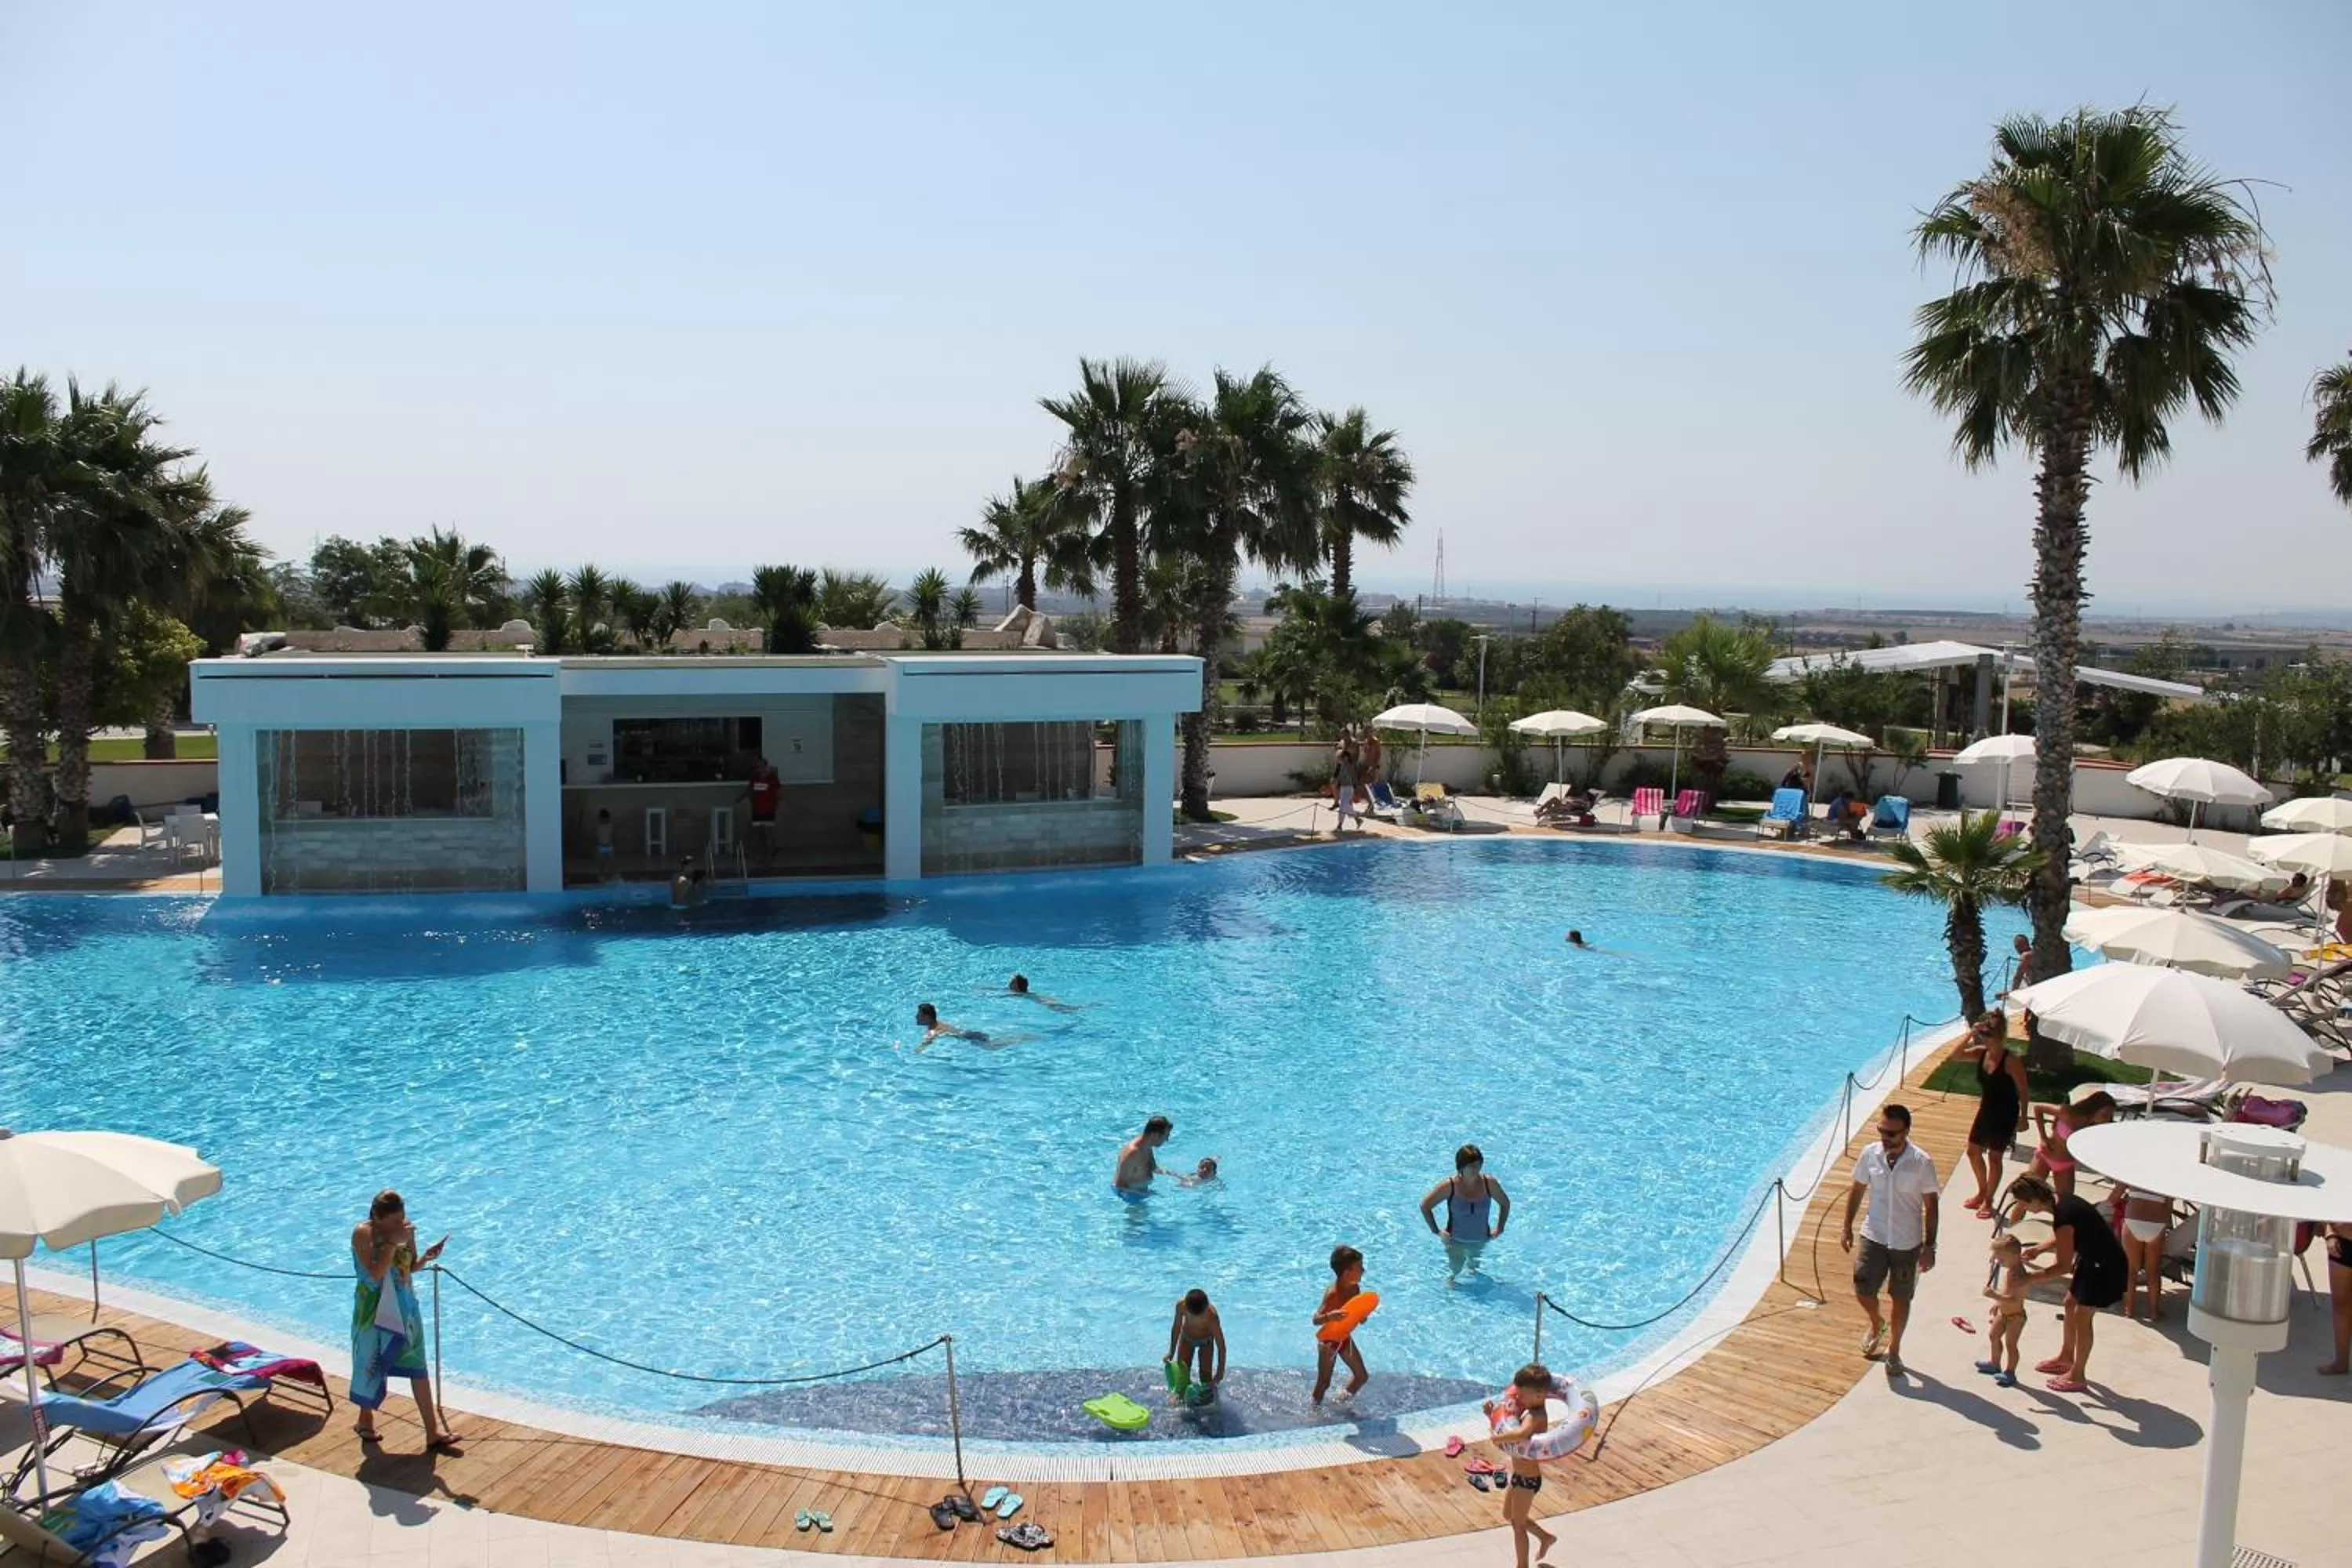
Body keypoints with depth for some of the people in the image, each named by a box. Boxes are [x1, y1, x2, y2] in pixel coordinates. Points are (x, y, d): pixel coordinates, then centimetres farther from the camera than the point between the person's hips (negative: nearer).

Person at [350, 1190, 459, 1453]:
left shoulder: (405, 1229, -3)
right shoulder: (363, 1233, -17)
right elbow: (375, 1272, -27)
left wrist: (426, 1257, -12)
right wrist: (392, 1242, -30)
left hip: (405, 1308, 4)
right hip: (375, 1310, -4)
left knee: (417, 1368, 2)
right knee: (371, 1367, 12)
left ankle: (433, 1433, 2)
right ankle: (366, 1419, 38)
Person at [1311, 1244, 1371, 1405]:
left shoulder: (1355, 1288, -8)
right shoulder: (1333, 1294, -30)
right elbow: (1316, 1319, -32)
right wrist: (1330, 1316, -52)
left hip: (1345, 1338, 8)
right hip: (1329, 1341, -8)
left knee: (1362, 1376, 16)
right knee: (1324, 1382, 7)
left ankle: (1342, 1403, 36)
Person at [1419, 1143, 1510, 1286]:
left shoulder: (1489, 1183, -17)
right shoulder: (1449, 1186, -23)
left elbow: (1505, 1204, 2)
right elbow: (1425, 1206, -11)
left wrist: (1499, 1229, -3)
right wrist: (1436, 1231, -12)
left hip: (1481, 1240, 3)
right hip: (1456, 1241, -3)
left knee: (1474, 1268, 22)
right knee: (1454, 1271, 10)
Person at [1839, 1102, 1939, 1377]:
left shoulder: (1922, 1163, -17)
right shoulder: (1870, 1154, -10)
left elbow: (1930, 1205, -9)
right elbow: (1857, 1190, 4)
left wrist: (1929, 1246, -8)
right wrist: (1847, 1227, 4)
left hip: (1907, 1243, -2)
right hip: (1873, 1237, 2)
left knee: (1900, 1298, 12)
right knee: (1863, 1291, 1)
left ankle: (1894, 1349, 33)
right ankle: (1877, 1325, 35)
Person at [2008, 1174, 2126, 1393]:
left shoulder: (2064, 1217, -32)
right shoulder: (2058, 1199, -4)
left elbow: (2063, 1266, -24)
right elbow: (2061, 1240, 12)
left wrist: (2030, 1276, -17)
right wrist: (2039, 1249, -3)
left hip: (2105, 1266, -10)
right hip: (2092, 1258, 10)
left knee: (2082, 1317, 0)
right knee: (2071, 1304, 20)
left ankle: (2077, 1376, 13)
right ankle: (2066, 1358, 37)